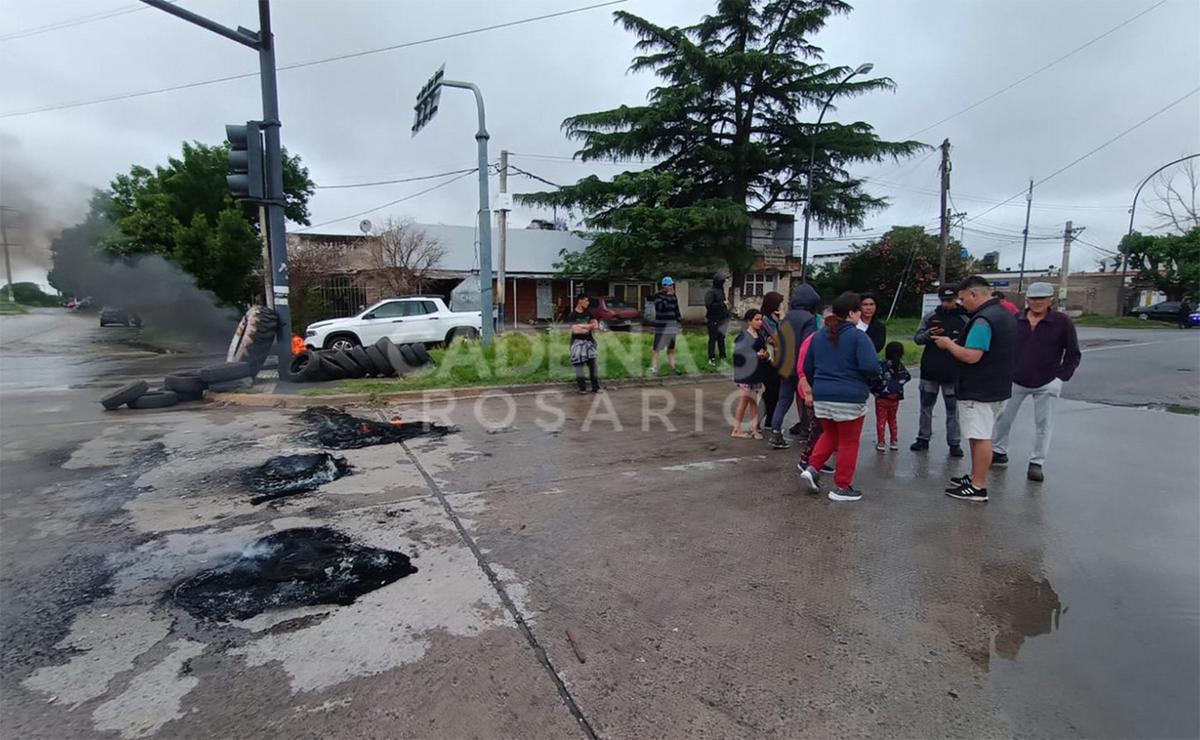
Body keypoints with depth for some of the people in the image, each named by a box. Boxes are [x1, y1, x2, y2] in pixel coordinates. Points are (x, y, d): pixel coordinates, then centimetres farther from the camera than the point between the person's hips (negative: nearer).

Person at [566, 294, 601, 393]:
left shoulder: (588, 313, 9)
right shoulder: (572, 315, -7)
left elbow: (595, 325, 2)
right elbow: (575, 330, -18)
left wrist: (580, 326, -9)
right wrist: (588, 327, -5)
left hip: (589, 341, 5)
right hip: (577, 341, -4)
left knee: (593, 363, 1)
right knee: (579, 364, -6)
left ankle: (595, 387, 6)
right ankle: (582, 388, -1)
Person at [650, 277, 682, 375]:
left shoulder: (673, 296, 12)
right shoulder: (658, 295, -5)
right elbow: (660, 307, -21)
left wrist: (680, 321, 17)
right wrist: (668, 297, -18)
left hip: (672, 326, 6)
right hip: (661, 327, -6)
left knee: (671, 348, 11)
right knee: (657, 348, -9)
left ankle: (673, 367, 17)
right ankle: (653, 368, -8)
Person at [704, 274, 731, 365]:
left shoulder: (721, 290, 11)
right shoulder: (710, 292, -14)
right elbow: (709, 305, -23)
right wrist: (722, 304, -20)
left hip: (722, 319, 8)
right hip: (713, 320, -8)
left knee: (721, 338, 15)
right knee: (713, 339, -2)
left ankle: (723, 356, 24)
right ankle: (711, 358, 4)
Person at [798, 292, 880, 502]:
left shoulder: (819, 336, 8)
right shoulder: (858, 337, -11)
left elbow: (807, 367, 14)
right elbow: (871, 366, -22)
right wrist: (866, 381, 0)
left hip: (821, 396, 6)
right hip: (850, 398, -5)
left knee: (830, 435, 24)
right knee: (848, 442, 8)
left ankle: (812, 468, 10)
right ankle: (842, 488, 15)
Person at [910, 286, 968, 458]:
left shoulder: (964, 319, 0)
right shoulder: (929, 317, 5)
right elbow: (916, 338, 4)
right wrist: (928, 334, -16)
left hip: (952, 373, -2)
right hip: (929, 371, 2)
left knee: (953, 410, 5)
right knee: (926, 407, 11)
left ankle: (954, 443, 14)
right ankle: (923, 438, 23)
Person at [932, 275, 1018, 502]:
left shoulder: (983, 319, -20)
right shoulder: (1005, 314, 14)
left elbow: (972, 356, -26)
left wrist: (948, 344, -11)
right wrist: (958, 344, 16)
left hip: (979, 391, -10)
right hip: (997, 387, 10)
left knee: (980, 437, -5)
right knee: (979, 436, 18)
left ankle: (978, 487, 1)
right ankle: (975, 477, 28)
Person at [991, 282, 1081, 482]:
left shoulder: (1062, 322, -7)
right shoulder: (1016, 320, -1)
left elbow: (1073, 354, -2)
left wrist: (1061, 377, -9)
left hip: (1046, 384, -2)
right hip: (1015, 381, 2)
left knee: (1043, 424, 4)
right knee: (1003, 418, 8)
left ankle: (1036, 463, 14)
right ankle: (999, 452, 25)